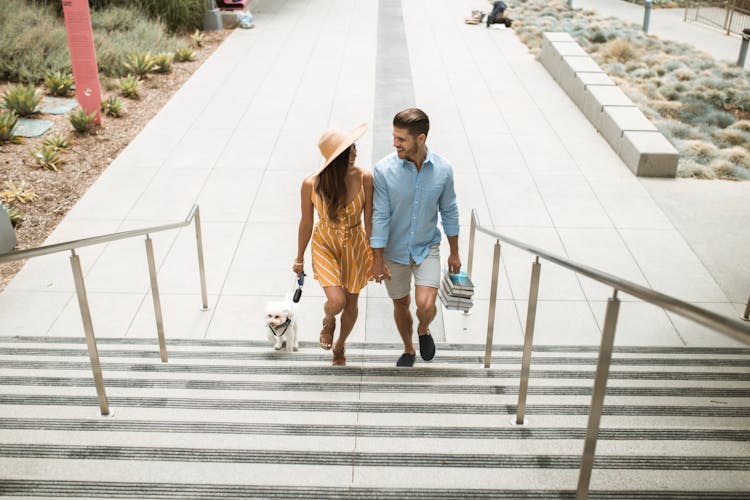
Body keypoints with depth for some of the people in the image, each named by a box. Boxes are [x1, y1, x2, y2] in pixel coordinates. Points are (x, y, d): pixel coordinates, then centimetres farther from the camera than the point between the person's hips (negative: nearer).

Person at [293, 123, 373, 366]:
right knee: (336, 301, -19)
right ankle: (328, 321, 21)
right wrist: (299, 258, 5)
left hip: (355, 246, 2)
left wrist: (376, 255, -2)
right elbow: (306, 223, -6)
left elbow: (369, 219, -9)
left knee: (351, 304, 16)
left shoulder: (364, 178, -20)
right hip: (325, 245, -2)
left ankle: (340, 345, 48)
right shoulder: (311, 184, -21)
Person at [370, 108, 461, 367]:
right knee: (401, 303, 15)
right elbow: (380, 216, -13)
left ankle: (424, 330, 22)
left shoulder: (443, 169, -13)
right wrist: (378, 260, -11)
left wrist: (454, 253, 6)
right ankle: (409, 349, 43)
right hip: (395, 250, 0)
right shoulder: (384, 170, -19)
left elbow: (449, 212, 0)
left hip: (427, 248, 0)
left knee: (425, 305, -15)